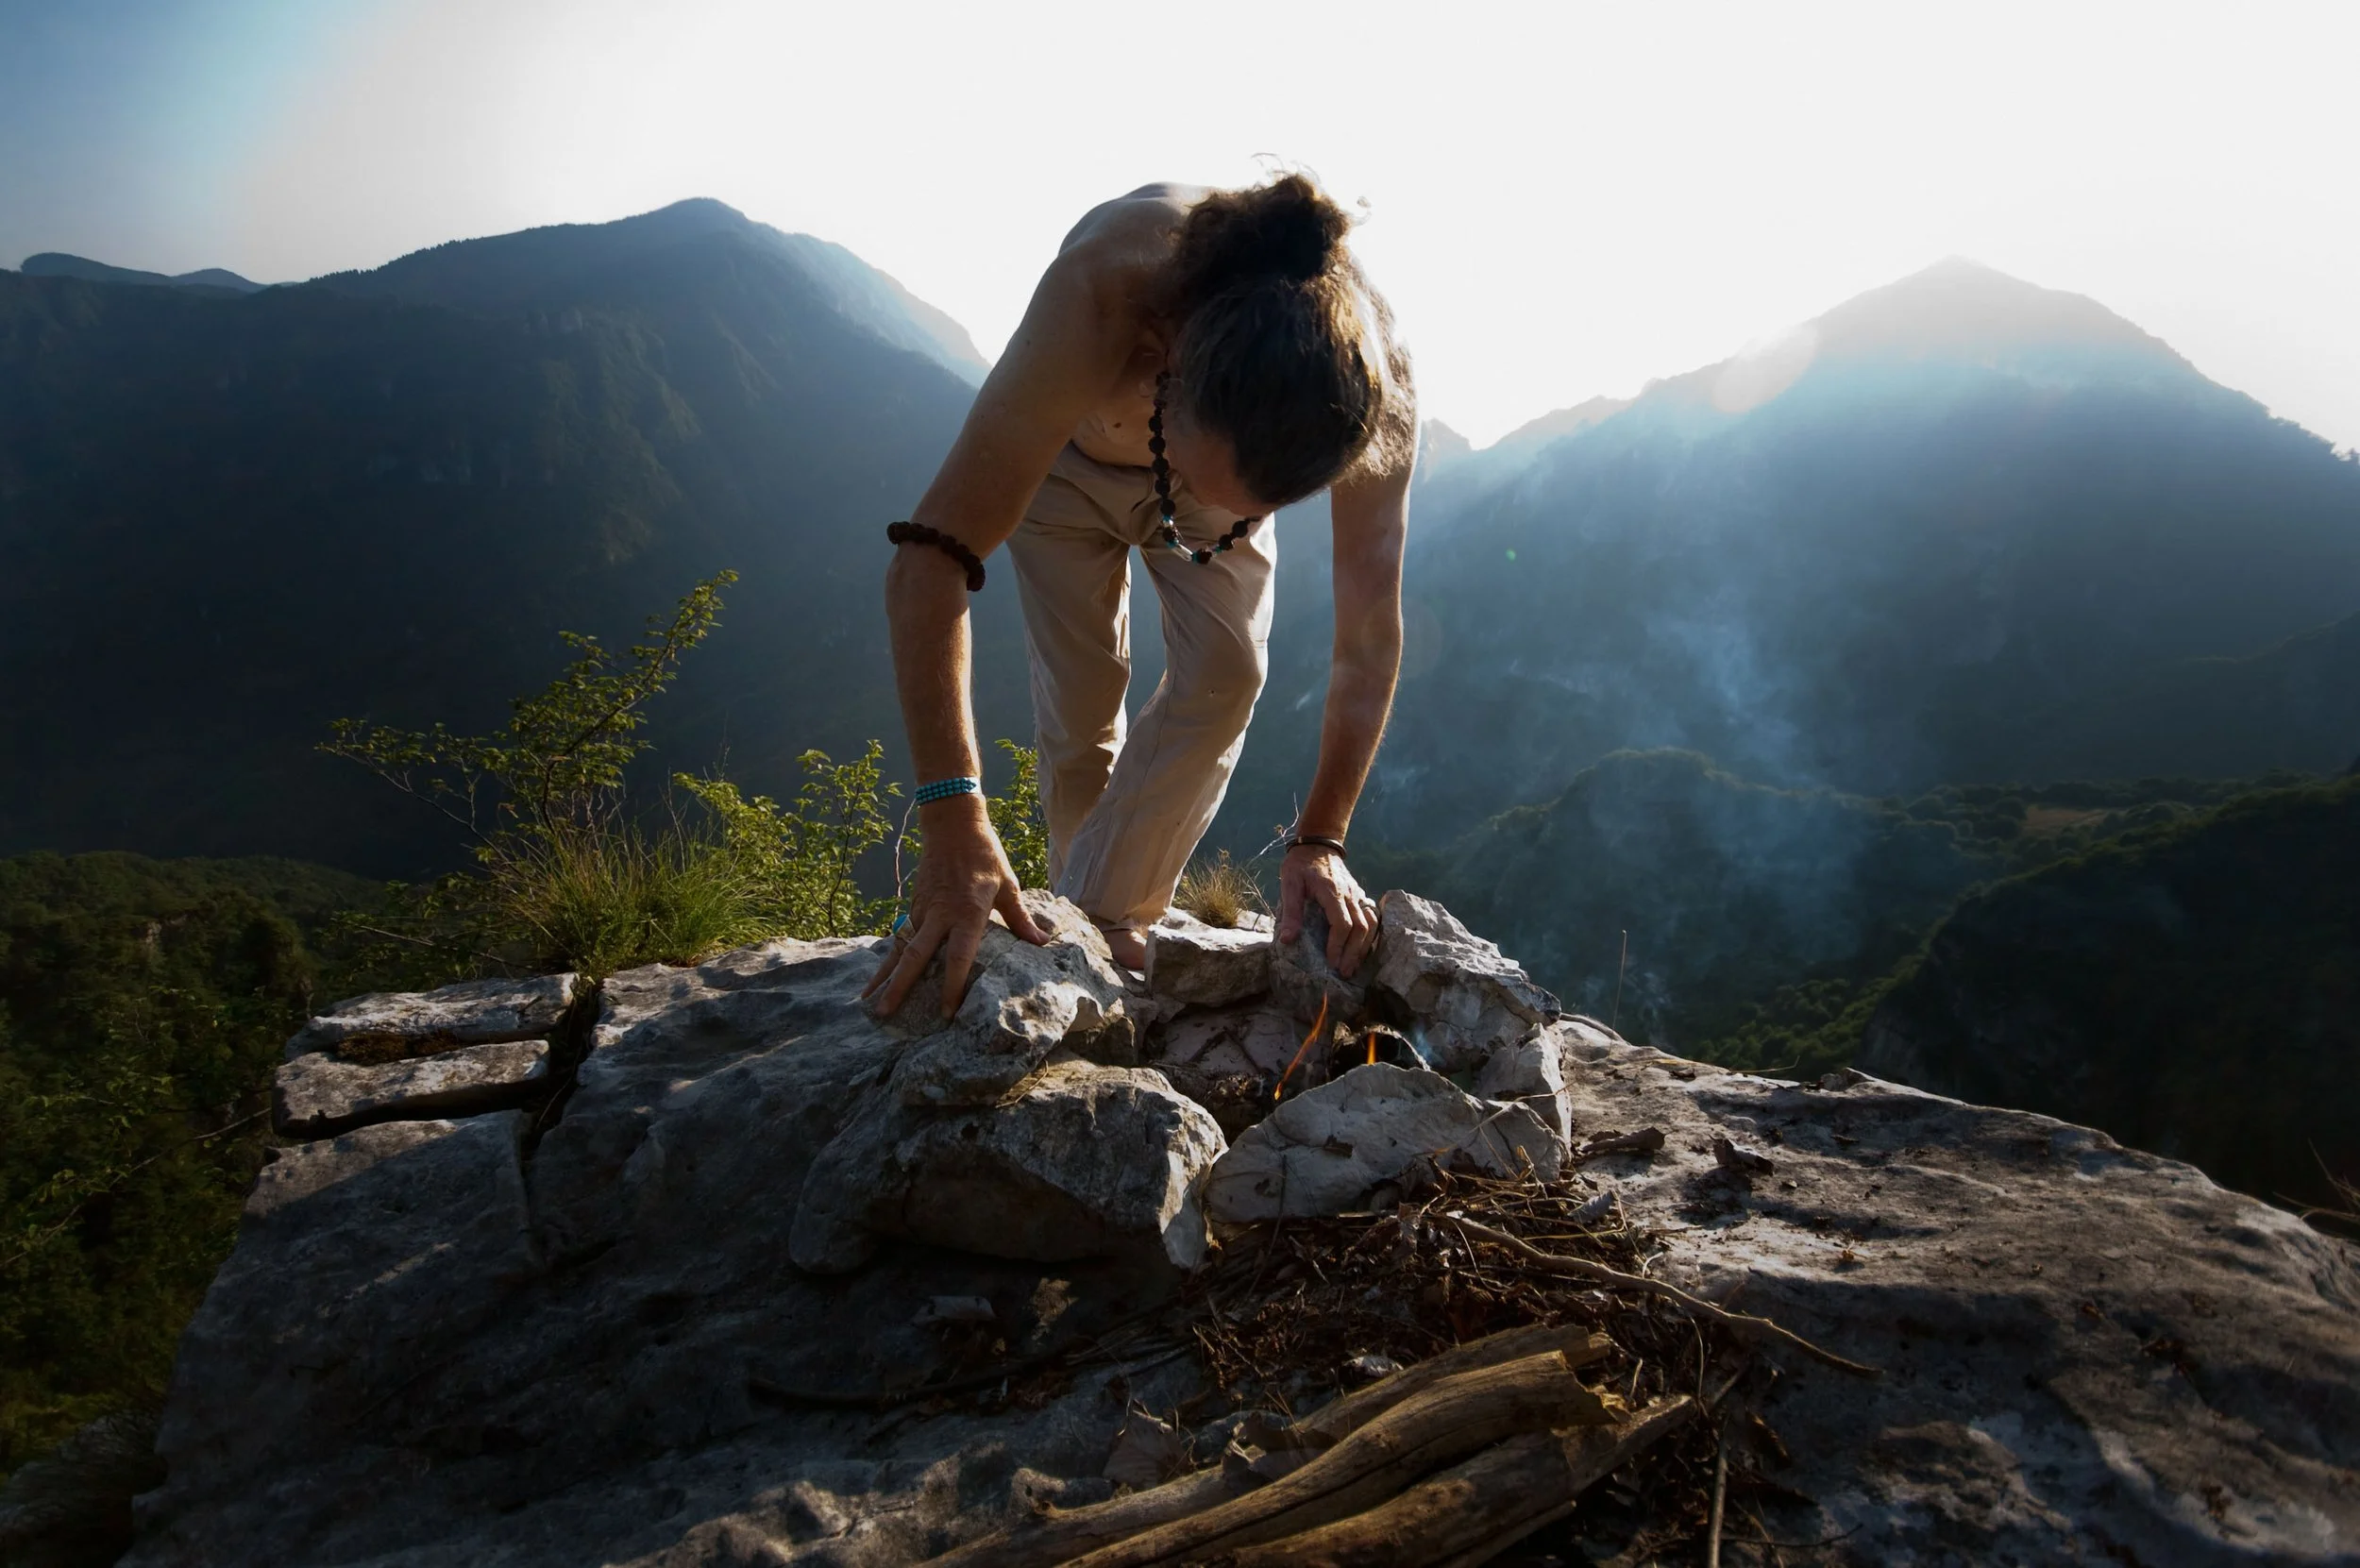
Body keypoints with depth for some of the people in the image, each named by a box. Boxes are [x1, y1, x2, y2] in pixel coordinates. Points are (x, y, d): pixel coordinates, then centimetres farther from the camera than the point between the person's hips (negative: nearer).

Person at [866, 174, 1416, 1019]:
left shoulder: (1372, 384, -39)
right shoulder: (1101, 297, -47)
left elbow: (1370, 637, -28)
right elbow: (928, 564, -47)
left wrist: (1320, 840, -31)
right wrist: (954, 824, -52)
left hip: (1219, 442, 2)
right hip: (1062, 456, -1)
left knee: (1226, 673, -17)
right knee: (1083, 703, -4)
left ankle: (1106, 917, -4)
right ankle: (1079, 911, 21)